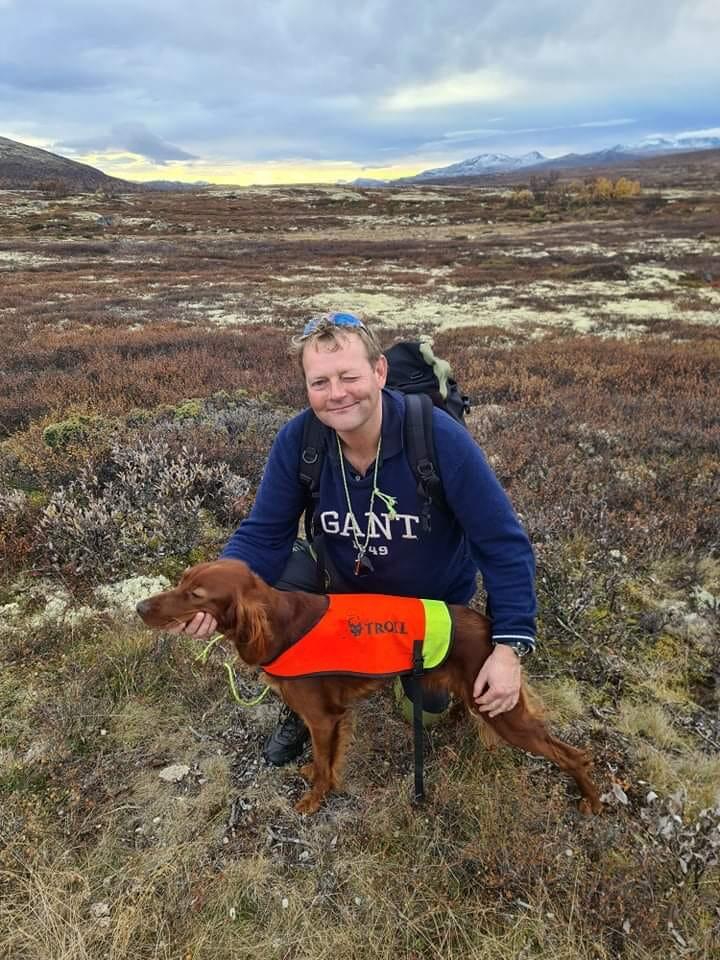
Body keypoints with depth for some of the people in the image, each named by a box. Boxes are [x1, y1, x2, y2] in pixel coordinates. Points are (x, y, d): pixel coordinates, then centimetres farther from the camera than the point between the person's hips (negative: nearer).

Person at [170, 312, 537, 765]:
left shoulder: (440, 438, -34)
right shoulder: (298, 439, -25)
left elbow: (504, 544, -28)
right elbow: (264, 534, -19)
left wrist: (509, 647, -34)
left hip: (431, 596, -1)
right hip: (344, 576, 2)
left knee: (432, 701, 5)